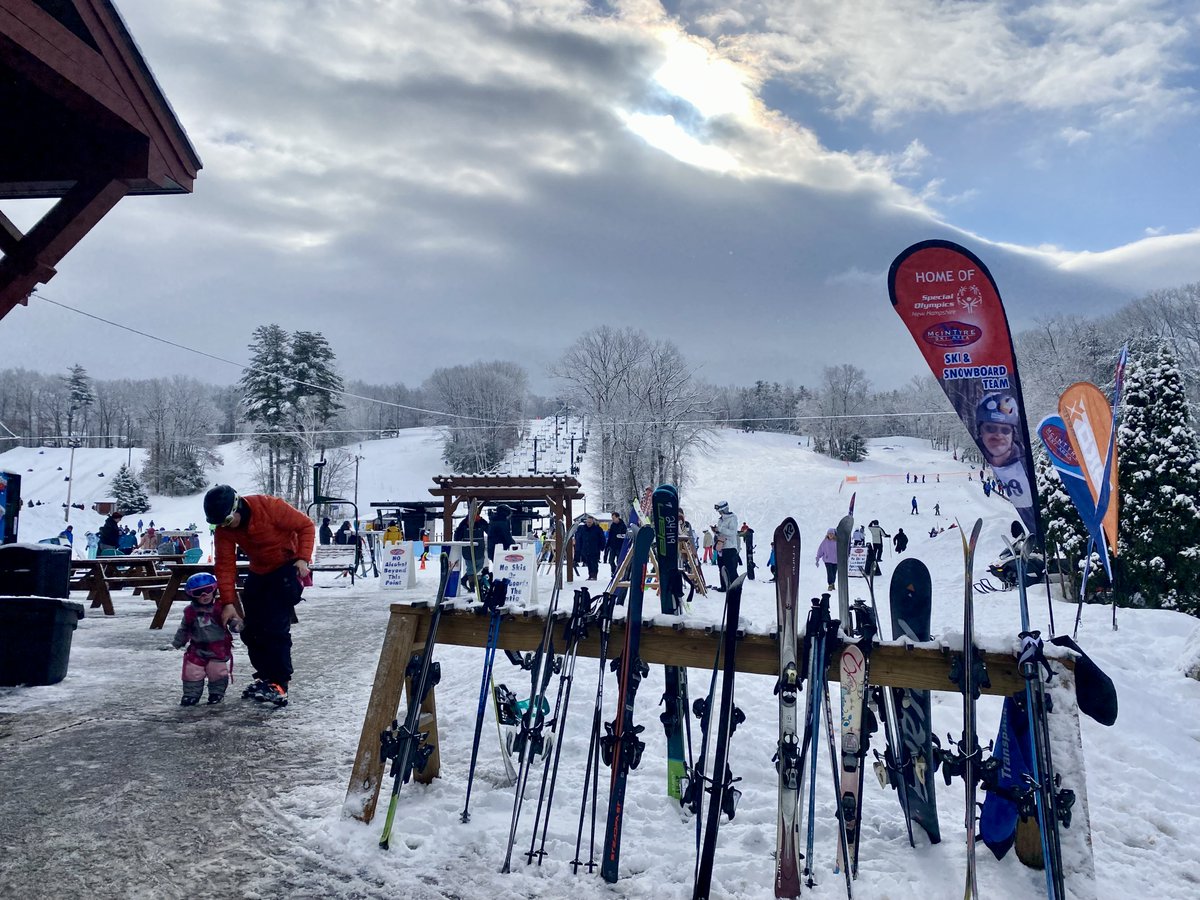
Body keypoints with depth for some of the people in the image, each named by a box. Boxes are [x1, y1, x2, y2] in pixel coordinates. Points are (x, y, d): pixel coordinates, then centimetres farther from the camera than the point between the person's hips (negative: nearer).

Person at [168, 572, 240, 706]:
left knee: (217, 671, 0)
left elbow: (232, 618, -10)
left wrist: (236, 623, -31)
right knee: (191, 672, 4)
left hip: (219, 648, -3)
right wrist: (177, 642, 19)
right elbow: (184, 629, 16)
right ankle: (191, 694, 22)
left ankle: (217, 693, 21)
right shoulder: (190, 612, 2)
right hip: (197, 649, 3)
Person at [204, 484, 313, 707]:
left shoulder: (269, 506, -27)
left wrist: (303, 558, -27)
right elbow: (225, 565, -11)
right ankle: (265, 676, 20)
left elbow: (306, 526, -18)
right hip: (259, 572, 6)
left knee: (276, 626, -17)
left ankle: (279, 684, -12)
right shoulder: (222, 529, -11)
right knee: (251, 629, 5)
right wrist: (228, 602, -16)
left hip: (288, 567, -6)